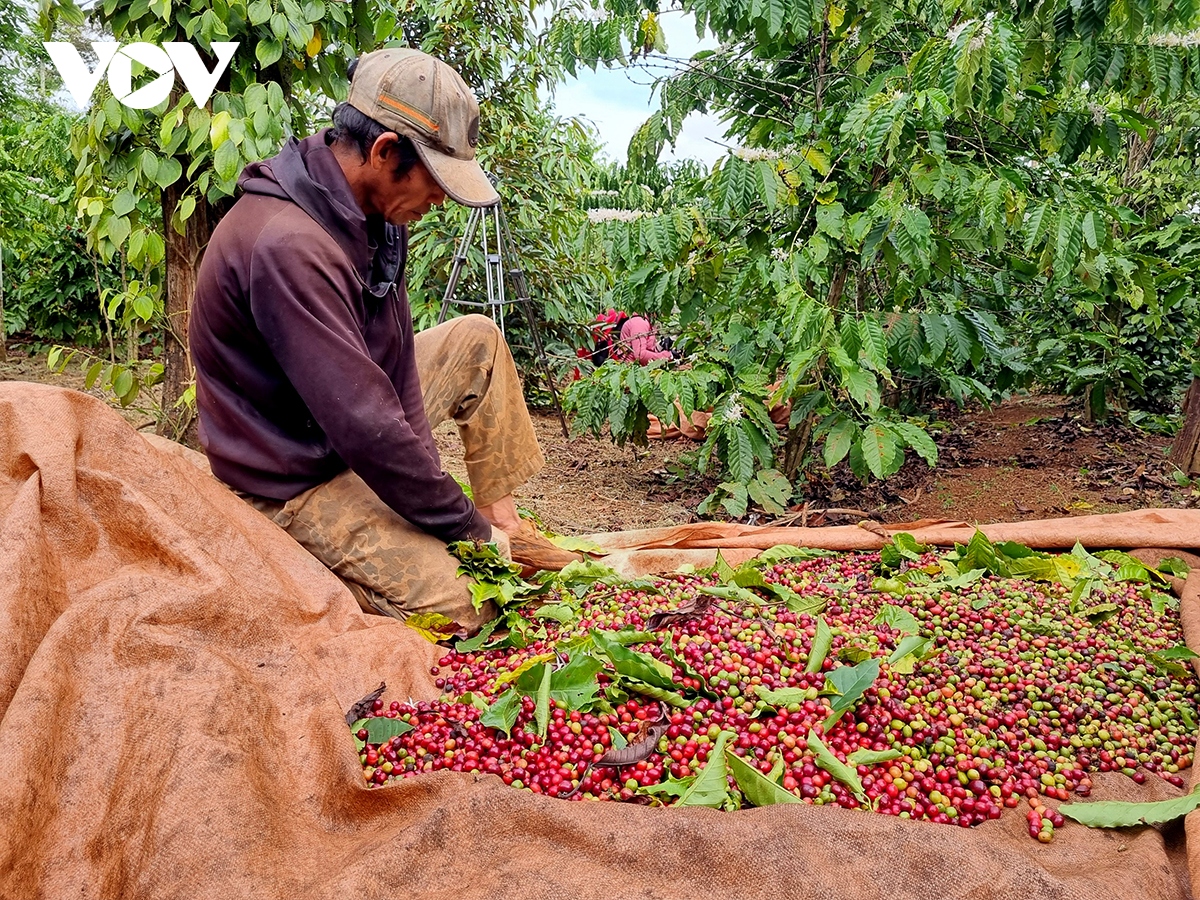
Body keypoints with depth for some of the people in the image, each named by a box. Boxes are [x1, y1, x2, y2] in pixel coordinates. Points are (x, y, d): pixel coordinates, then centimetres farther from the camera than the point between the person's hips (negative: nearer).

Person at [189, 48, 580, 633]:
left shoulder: (370, 210, -4)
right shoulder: (288, 248, -32)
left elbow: (396, 359, -2)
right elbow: (366, 430, -33)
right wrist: (471, 528, -22)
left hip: (355, 425, 9)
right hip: (299, 483, -9)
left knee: (477, 339, 8)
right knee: (470, 609, -18)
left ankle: (506, 520, 9)